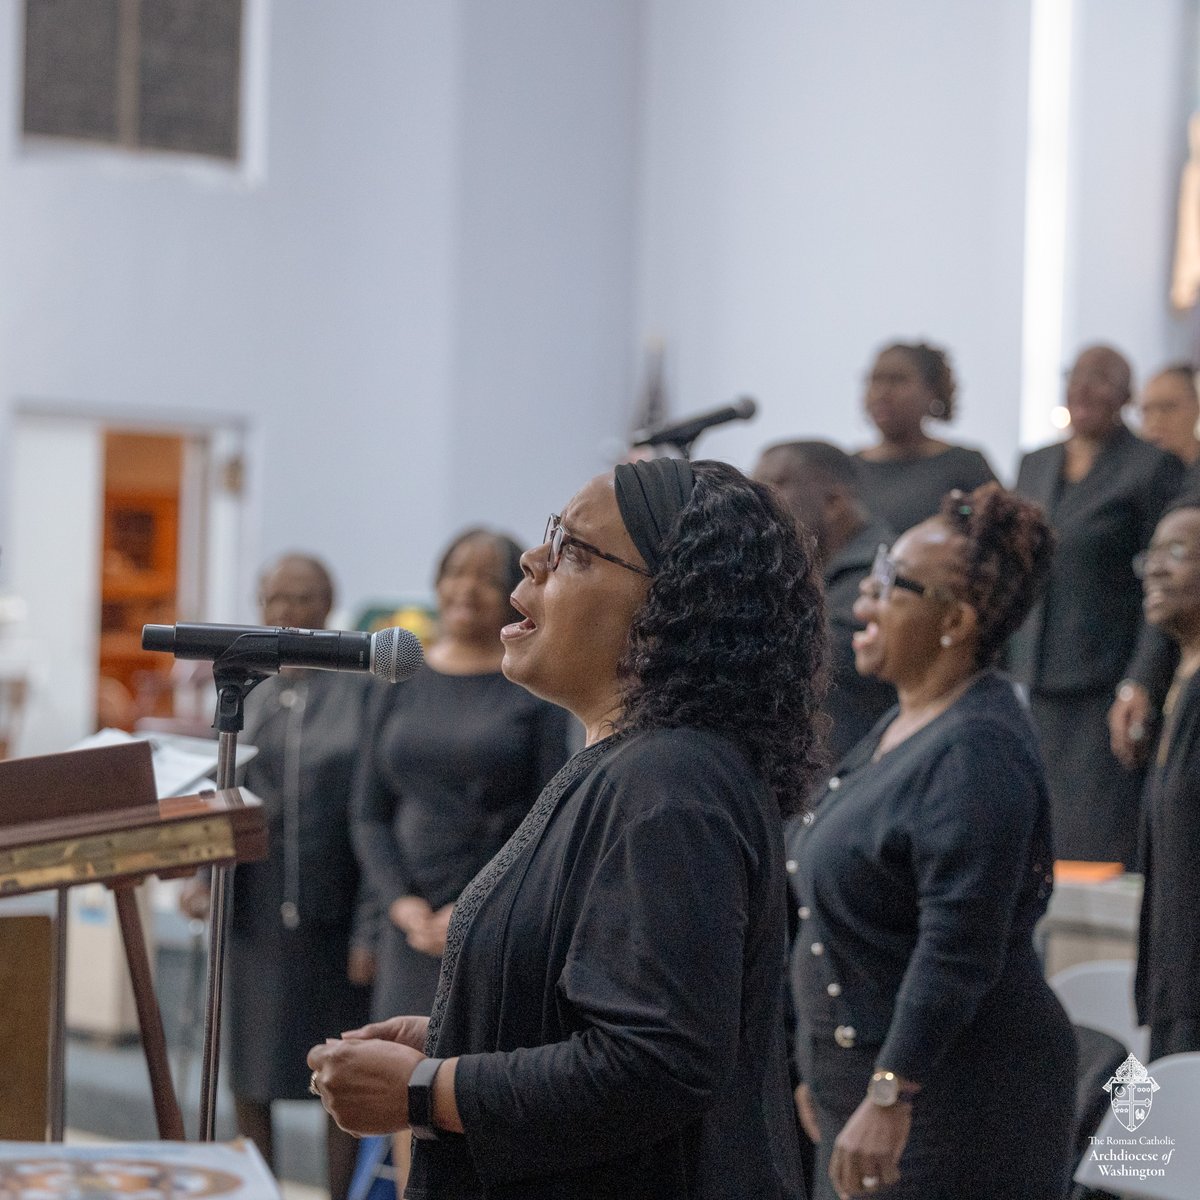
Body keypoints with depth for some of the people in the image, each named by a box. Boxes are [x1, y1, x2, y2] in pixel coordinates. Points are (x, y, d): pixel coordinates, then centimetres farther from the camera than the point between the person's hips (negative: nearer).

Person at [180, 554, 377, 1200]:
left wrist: (372, 927, -12)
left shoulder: (362, 692, -3)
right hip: (253, 913, 4)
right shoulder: (244, 697, 11)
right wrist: (202, 877, -3)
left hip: (332, 916, -4)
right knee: (250, 1079, 6)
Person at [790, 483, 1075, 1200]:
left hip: (956, 1104, -9)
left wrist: (888, 1099, -28)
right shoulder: (904, 726, 12)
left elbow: (959, 950, -25)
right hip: (866, 1083, 10)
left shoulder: (977, 751, -19)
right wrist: (829, 1074, 23)